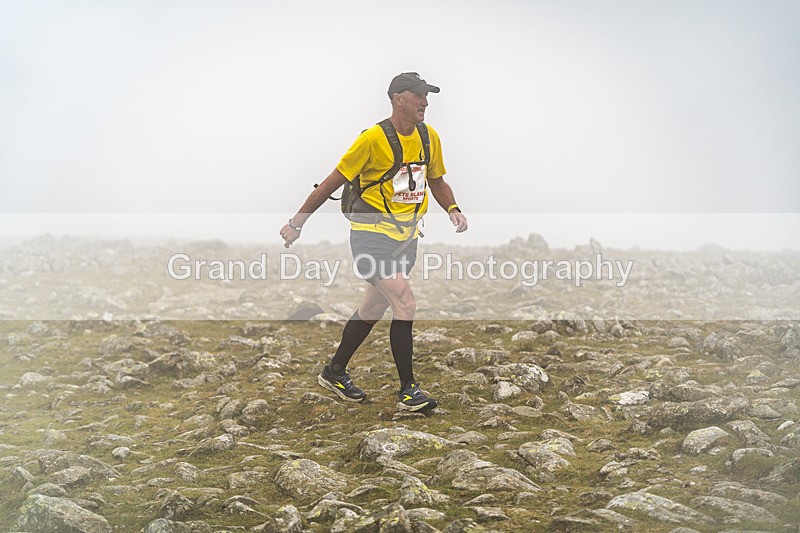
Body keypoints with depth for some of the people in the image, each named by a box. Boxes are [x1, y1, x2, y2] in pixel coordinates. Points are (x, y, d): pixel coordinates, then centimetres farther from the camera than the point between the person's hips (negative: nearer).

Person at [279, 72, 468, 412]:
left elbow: (436, 181, 20)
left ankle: (334, 373, 32)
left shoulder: (429, 137, 6)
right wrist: (298, 222, -6)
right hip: (372, 232, -7)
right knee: (405, 305, -14)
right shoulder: (373, 138, -14)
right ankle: (407, 390, -3)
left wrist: (452, 210, 0)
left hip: (406, 234, 7)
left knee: (373, 308, 15)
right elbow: (334, 182, -9)